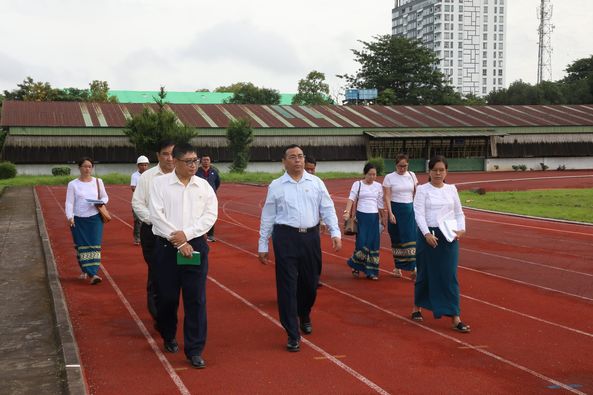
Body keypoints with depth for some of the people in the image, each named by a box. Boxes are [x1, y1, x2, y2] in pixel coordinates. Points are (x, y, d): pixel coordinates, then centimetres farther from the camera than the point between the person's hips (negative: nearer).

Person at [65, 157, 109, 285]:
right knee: (82, 247, 4)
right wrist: (70, 217, -19)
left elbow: (105, 197, 17)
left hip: (95, 218, 0)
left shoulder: (98, 182, 7)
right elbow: (69, 202, -3)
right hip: (78, 219, 0)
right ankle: (85, 271, 18)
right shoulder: (73, 184, 2)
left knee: (95, 245, -8)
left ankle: (93, 274, -9)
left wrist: (101, 202, -7)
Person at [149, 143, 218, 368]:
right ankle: (169, 337, 34)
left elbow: (211, 214, -1)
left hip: (196, 245, 1)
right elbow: (156, 215, -8)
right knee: (167, 296, 9)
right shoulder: (160, 183, -1)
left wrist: (186, 234, -13)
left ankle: (194, 350, 4)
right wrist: (178, 241, -12)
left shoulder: (203, 186, 5)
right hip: (167, 246, -1)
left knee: (196, 299, -2)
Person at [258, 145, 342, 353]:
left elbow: (328, 209, 5)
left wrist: (335, 233, -6)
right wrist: (262, 245, 5)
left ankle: (304, 316, 43)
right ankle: (293, 334, 6)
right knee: (287, 286, -2)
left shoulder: (316, 183, 7)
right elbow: (267, 217, 5)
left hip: (311, 236, 2)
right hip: (286, 237, -2)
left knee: (310, 282, 12)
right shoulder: (276, 186, 2)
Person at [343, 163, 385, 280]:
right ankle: (356, 266, 15)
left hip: (374, 217, 4)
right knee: (362, 242, -9)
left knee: (374, 244, 2)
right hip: (361, 216, -4)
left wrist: (382, 217, 15)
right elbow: (351, 198, -14)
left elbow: (380, 203, 13)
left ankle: (371, 271, 11)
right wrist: (347, 212, -29)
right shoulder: (357, 184, -2)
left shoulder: (378, 186, 8)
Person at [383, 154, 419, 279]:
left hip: (410, 209, 2)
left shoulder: (412, 175, 6)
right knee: (397, 239, 6)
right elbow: (387, 197, -7)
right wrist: (390, 213, -15)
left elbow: (416, 193, 11)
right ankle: (398, 267, 19)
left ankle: (413, 269, -6)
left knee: (412, 238, -6)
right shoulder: (389, 177, -4)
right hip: (396, 209, -2)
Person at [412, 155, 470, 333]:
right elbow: (419, 214, -10)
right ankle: (417, 307, 32)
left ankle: (455, 318, -3)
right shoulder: (423, 190, -2)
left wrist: (461, 228, -7)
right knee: (425, 273, 9)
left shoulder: (452, 189, 9)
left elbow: (459, 213, 12)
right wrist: (427, 234, -23)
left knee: (450, 276, -2)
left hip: (449, 237, 2)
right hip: (428, 235, -2)